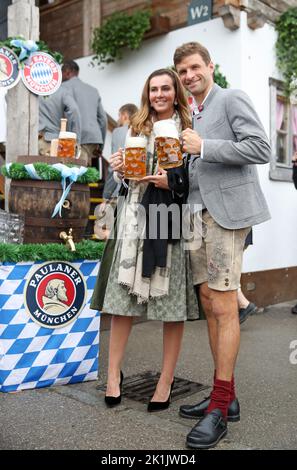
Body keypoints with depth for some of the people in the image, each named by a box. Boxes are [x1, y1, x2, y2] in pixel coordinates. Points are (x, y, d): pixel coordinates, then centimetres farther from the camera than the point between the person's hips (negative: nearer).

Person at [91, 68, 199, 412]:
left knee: (172, 302, 0)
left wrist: (172, 181, -13)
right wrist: (120, 168, 2)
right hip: (137, 215, 3)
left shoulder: (187, 128, 6)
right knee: (123, 295, 0)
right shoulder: (138, 127, 18)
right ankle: (113, 373, 13)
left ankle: (166, 380, 12)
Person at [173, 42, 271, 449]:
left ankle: (221, 406, 3)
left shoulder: (232, 99, 0)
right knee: (209, 304, 8)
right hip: (198, 214, 8)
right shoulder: (194, 116, 22)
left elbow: (261, 148, -12)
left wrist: (204, 147, -14)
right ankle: (226, 395, 20)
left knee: (224, 308, -7)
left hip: (226, 212, -8)